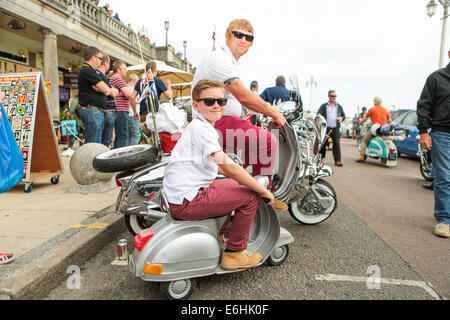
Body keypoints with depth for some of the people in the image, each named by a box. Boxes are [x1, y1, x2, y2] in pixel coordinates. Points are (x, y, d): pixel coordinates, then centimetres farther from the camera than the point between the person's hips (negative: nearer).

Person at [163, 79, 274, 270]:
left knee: (234, 185, 27)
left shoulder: (200, 126, 16)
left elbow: (217, 167, 22)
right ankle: (234, 253, 4)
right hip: (187, 202, -10)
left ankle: (217, 235, 35)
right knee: (250, 195, -8)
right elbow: (228, 166, -22)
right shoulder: (201, 128, -17)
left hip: (178, 193, 10)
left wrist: (246, 177, 17)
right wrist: (263, 190, -13)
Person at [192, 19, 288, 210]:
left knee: (261, 138, 22)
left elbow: (243, 100, 25)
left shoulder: (230, 63, 21)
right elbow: (244, 96, -21)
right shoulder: (218, 58, -12)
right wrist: (275, 114, -12)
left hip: (222, 121, 11)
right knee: (268, 141, -22)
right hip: (215, 123, -11)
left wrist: (271, 112, 16)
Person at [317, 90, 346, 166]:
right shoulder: (324, 106, 7)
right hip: (325, 128, -1)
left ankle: (337, 160, -5)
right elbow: (318, 115, 2)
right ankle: (321, 158, 19)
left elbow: (344, 115, 21)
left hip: (336, 129, 1)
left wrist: (341, 118, -2)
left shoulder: (339, 106, 15)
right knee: (323, 144, 4)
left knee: (337, 144, -6)